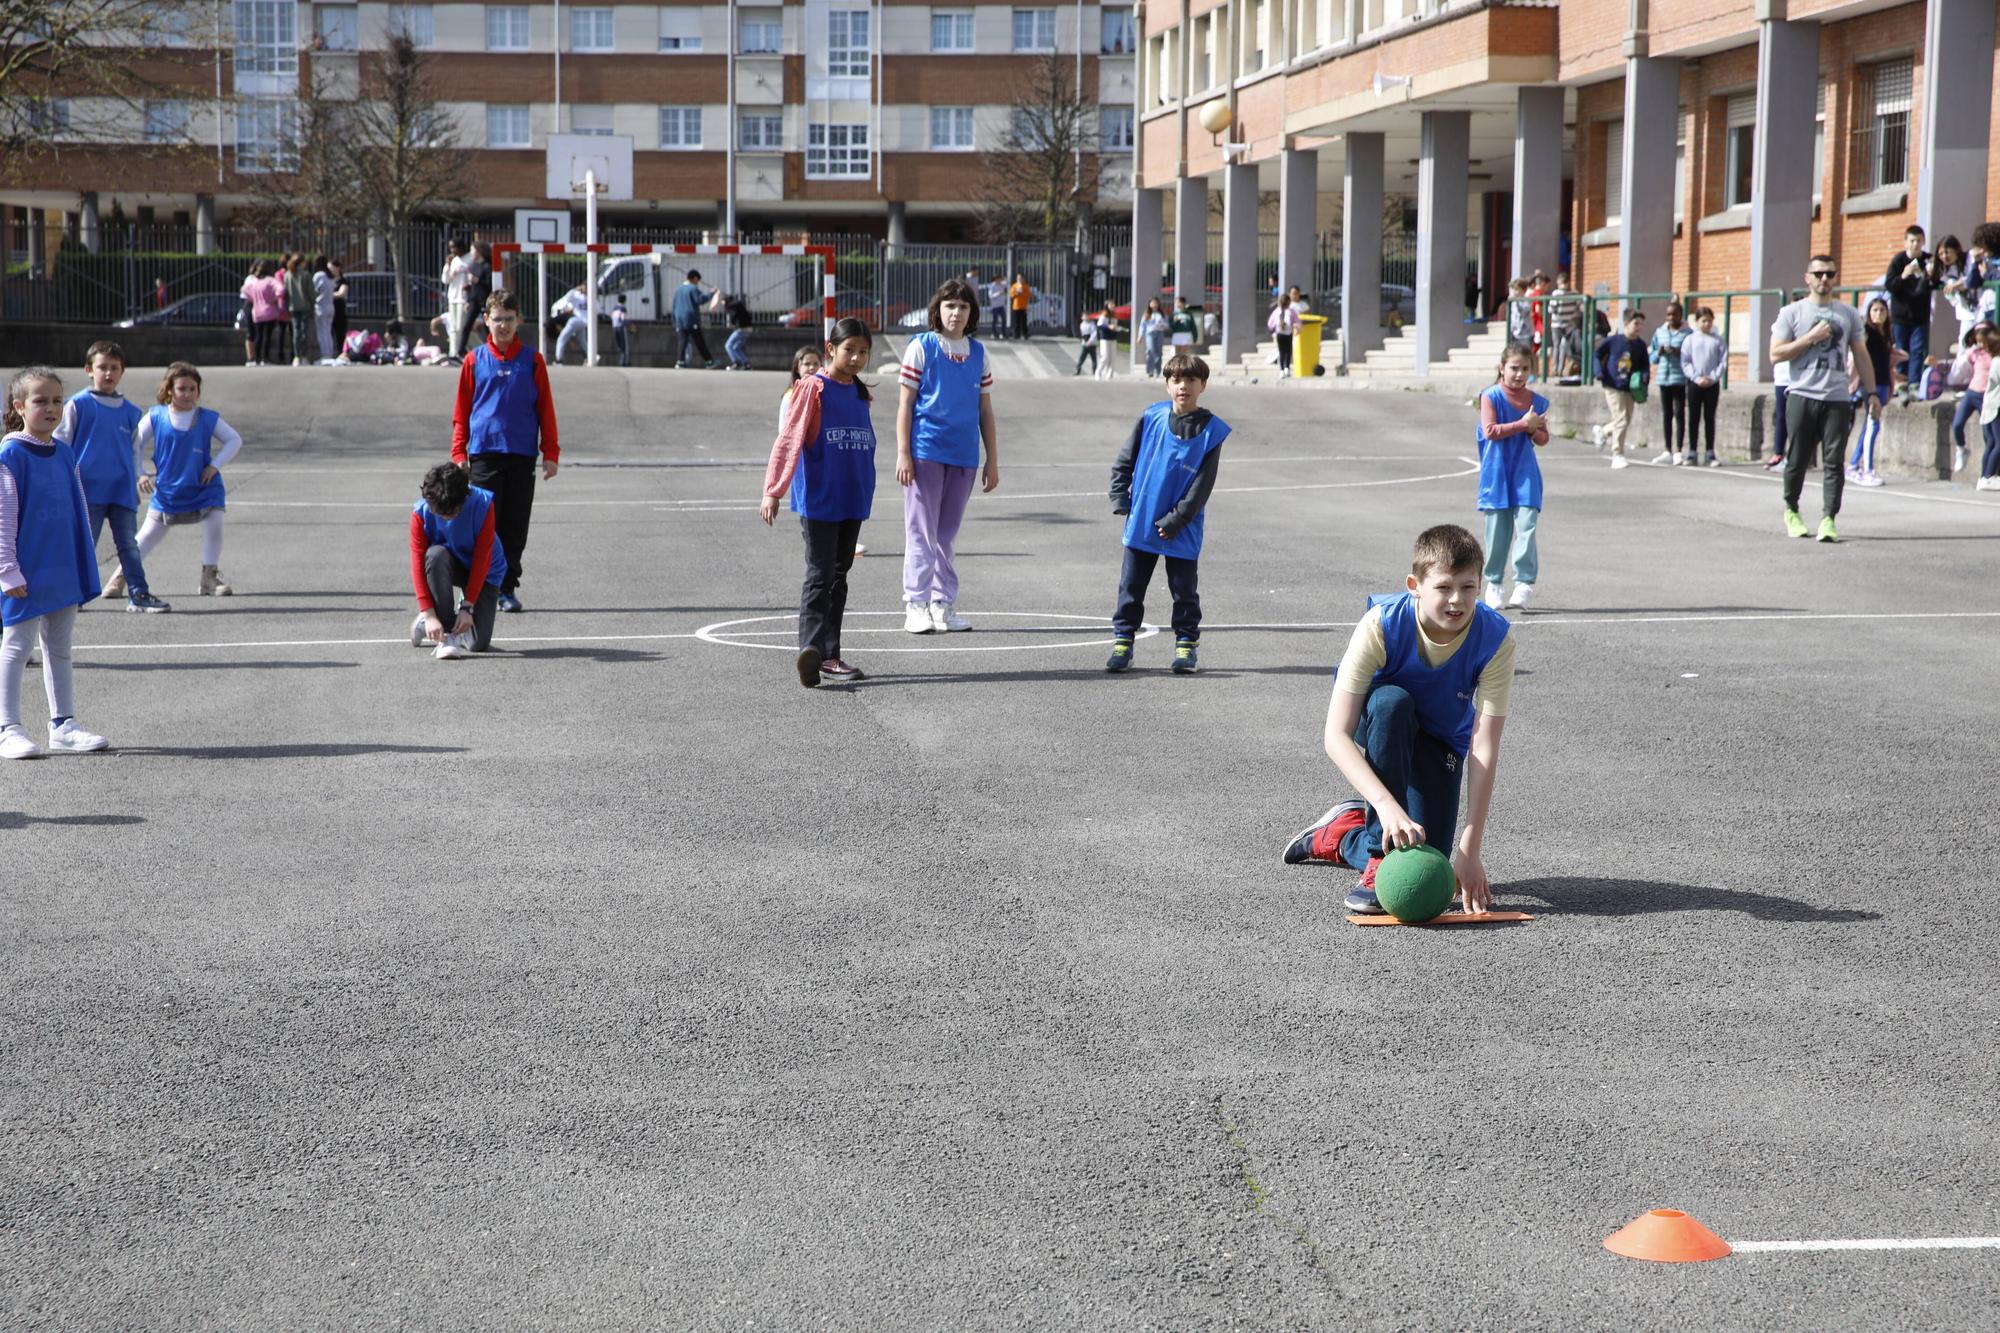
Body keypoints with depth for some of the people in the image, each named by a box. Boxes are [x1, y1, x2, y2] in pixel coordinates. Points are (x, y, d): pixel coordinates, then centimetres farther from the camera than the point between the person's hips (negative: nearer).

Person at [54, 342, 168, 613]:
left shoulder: (130, 411, 11)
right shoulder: (77, 405, -2)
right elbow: (61, 446, 1)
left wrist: (135, 485, 18)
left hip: (122, 490, 4)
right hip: (88, 489, -4)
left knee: (129, 545, 4)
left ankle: (138, 593, 6)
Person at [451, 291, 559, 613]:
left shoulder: (532, 360, 5)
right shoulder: (474, 361, 6)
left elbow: (545, 408, 7)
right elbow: (461, 411, 9)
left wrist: (550, 453, 4)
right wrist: (459, 453, 2)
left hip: (522, 455, 1)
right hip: (484, 454, -1)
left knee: (515, 529, 4)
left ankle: (507, 589, 13)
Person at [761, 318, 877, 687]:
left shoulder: (860, 393, 11)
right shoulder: (813, 387, -8)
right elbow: (789, 439, -14)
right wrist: (773, 491, -21)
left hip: (852, 501, 6)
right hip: (818, 500, -6)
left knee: (838, 576, 10)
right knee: (819, 576, -11)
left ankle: (829, 655, 15)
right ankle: (812, 650, -15)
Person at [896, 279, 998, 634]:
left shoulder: (978, 352, 11)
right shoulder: (921, 347, -1)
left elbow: (985, 410, 14)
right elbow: (905, 404, -2)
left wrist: (992, 461, 11)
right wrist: (903, 455, -9)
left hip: (963, 455, 4)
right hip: (926, 452, -4)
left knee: (947, 533, 10)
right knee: (921, 531, -3)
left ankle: (944, 605, 15)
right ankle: (916, 606, 1)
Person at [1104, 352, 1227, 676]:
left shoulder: (1211, 430, -8)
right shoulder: (1152, 418, -1)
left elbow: (1203, 485, -9)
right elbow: (1124, 461, 8)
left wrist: (1175, 520, -13)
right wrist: (1120, 501, 1)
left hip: (1182, 530, -2)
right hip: (1140, 524, 2)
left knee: (1185, 591, 7)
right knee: (1131, 587, 8)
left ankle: (1187, 644, 18)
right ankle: (1122, 641, 16)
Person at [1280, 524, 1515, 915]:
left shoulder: (1495, 639, -28)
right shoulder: (1382, 625, -32)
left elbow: (1484, 749, -30)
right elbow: (1336, 736, -37)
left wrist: (1470, 849, -37)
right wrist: (1388, 805, -52)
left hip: (1440, 742, 2)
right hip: (1377, 726, -1)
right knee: (1392, 701, -39)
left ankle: (1340, 836, 17)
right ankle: (1380, 860, -30)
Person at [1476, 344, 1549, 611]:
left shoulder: (1537, 401, 8)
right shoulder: (1491, 397, -4)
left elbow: (1543, 438, 14)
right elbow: (1490, 431, -14)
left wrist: (1533, 430, -9)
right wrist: (1523, 424, -15)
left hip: (1526, 473, 2)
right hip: (1497, 474, -2)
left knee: (1526, 525, -10)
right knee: (1497, 529, 4)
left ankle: (1524, 582, -11)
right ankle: (1493, 582, 16)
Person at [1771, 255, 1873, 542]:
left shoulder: (1848, 314, 14)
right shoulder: (1792, 313, 5)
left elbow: (1861, 356, 16)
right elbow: (1776, 354, -3)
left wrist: (1871, 393, 9)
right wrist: (1810, 338, -10)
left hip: (1837, 399, 2)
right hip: (1802, 396, -2)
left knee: (1833, 461, -7)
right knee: (1798, 459, 4)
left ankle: (1828, 519, -10)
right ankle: (1791, 510, 24)